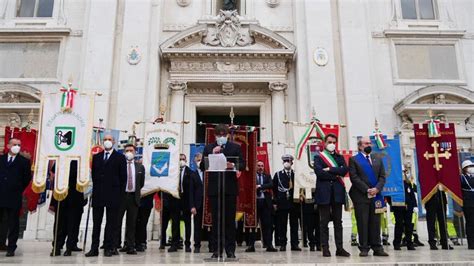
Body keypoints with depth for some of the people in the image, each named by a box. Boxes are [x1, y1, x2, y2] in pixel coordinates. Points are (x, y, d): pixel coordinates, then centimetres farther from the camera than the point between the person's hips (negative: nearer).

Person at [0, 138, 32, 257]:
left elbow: (27, 178, 3)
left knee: (13, 224, 4)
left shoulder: (24, 161, 2)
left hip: (14, 197, -2)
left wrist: (19, 190, 2)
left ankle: (11, 248, 12)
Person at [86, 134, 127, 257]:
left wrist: (120, 194, -5)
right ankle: (94, 248, 13)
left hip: (113, 195, -3)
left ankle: (109, 248, 11)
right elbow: (93, 174, 13)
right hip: (98, 195, 3)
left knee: (111, 223, 3)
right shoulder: (96, 157, 13)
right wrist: (94, 190, 6)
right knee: (96, 223, 7)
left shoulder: (120, 157, 2)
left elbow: (123, 177, -1)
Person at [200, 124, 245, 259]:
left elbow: (242, 165, 2)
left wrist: (233, 165, -19)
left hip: (230, 187, -1)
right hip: (214, 188, 1)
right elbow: (202, 167, 2)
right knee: (216, 220, 4)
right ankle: (217, 250, 11)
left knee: (230, 219, 2)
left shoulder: (236, 147, 8)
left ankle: (230, 250, 8)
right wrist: (212, 154, -11)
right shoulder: (208, 148, 10)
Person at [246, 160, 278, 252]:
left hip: (265, 202, 2)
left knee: (267, 224, 3)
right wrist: (263, 189, -10)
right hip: (254, 202, -2)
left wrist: (260, 186, -12)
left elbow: (271, 185, -3)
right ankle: (251, 245, 7)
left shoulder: (267, 176, 15)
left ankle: (269, 245, 7)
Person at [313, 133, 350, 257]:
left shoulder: (340, 157, 16)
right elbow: (319, 172, -11)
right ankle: (325, 248, 7)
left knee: (338, 221, 7)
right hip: (324, 192, -3)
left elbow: (344, 170, -2)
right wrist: (336, 175, -5)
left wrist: (330, 170, -10)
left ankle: (339, 248, 12)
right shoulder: (318, 157, 5)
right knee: (324, 222, 1)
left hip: (337, 192, 3)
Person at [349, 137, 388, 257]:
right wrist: (367, 190, -13)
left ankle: (377, 248, 13)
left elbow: (382, 177, 10)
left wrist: (377, 188, -7)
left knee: (375, 223, 6)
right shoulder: (354, 160, 2)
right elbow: (354, 178, -7)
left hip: (376, 195, 4)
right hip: (361, 196, -4)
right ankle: (364, 248, 7)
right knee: (362, 223, 0)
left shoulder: (378, 159, 17)